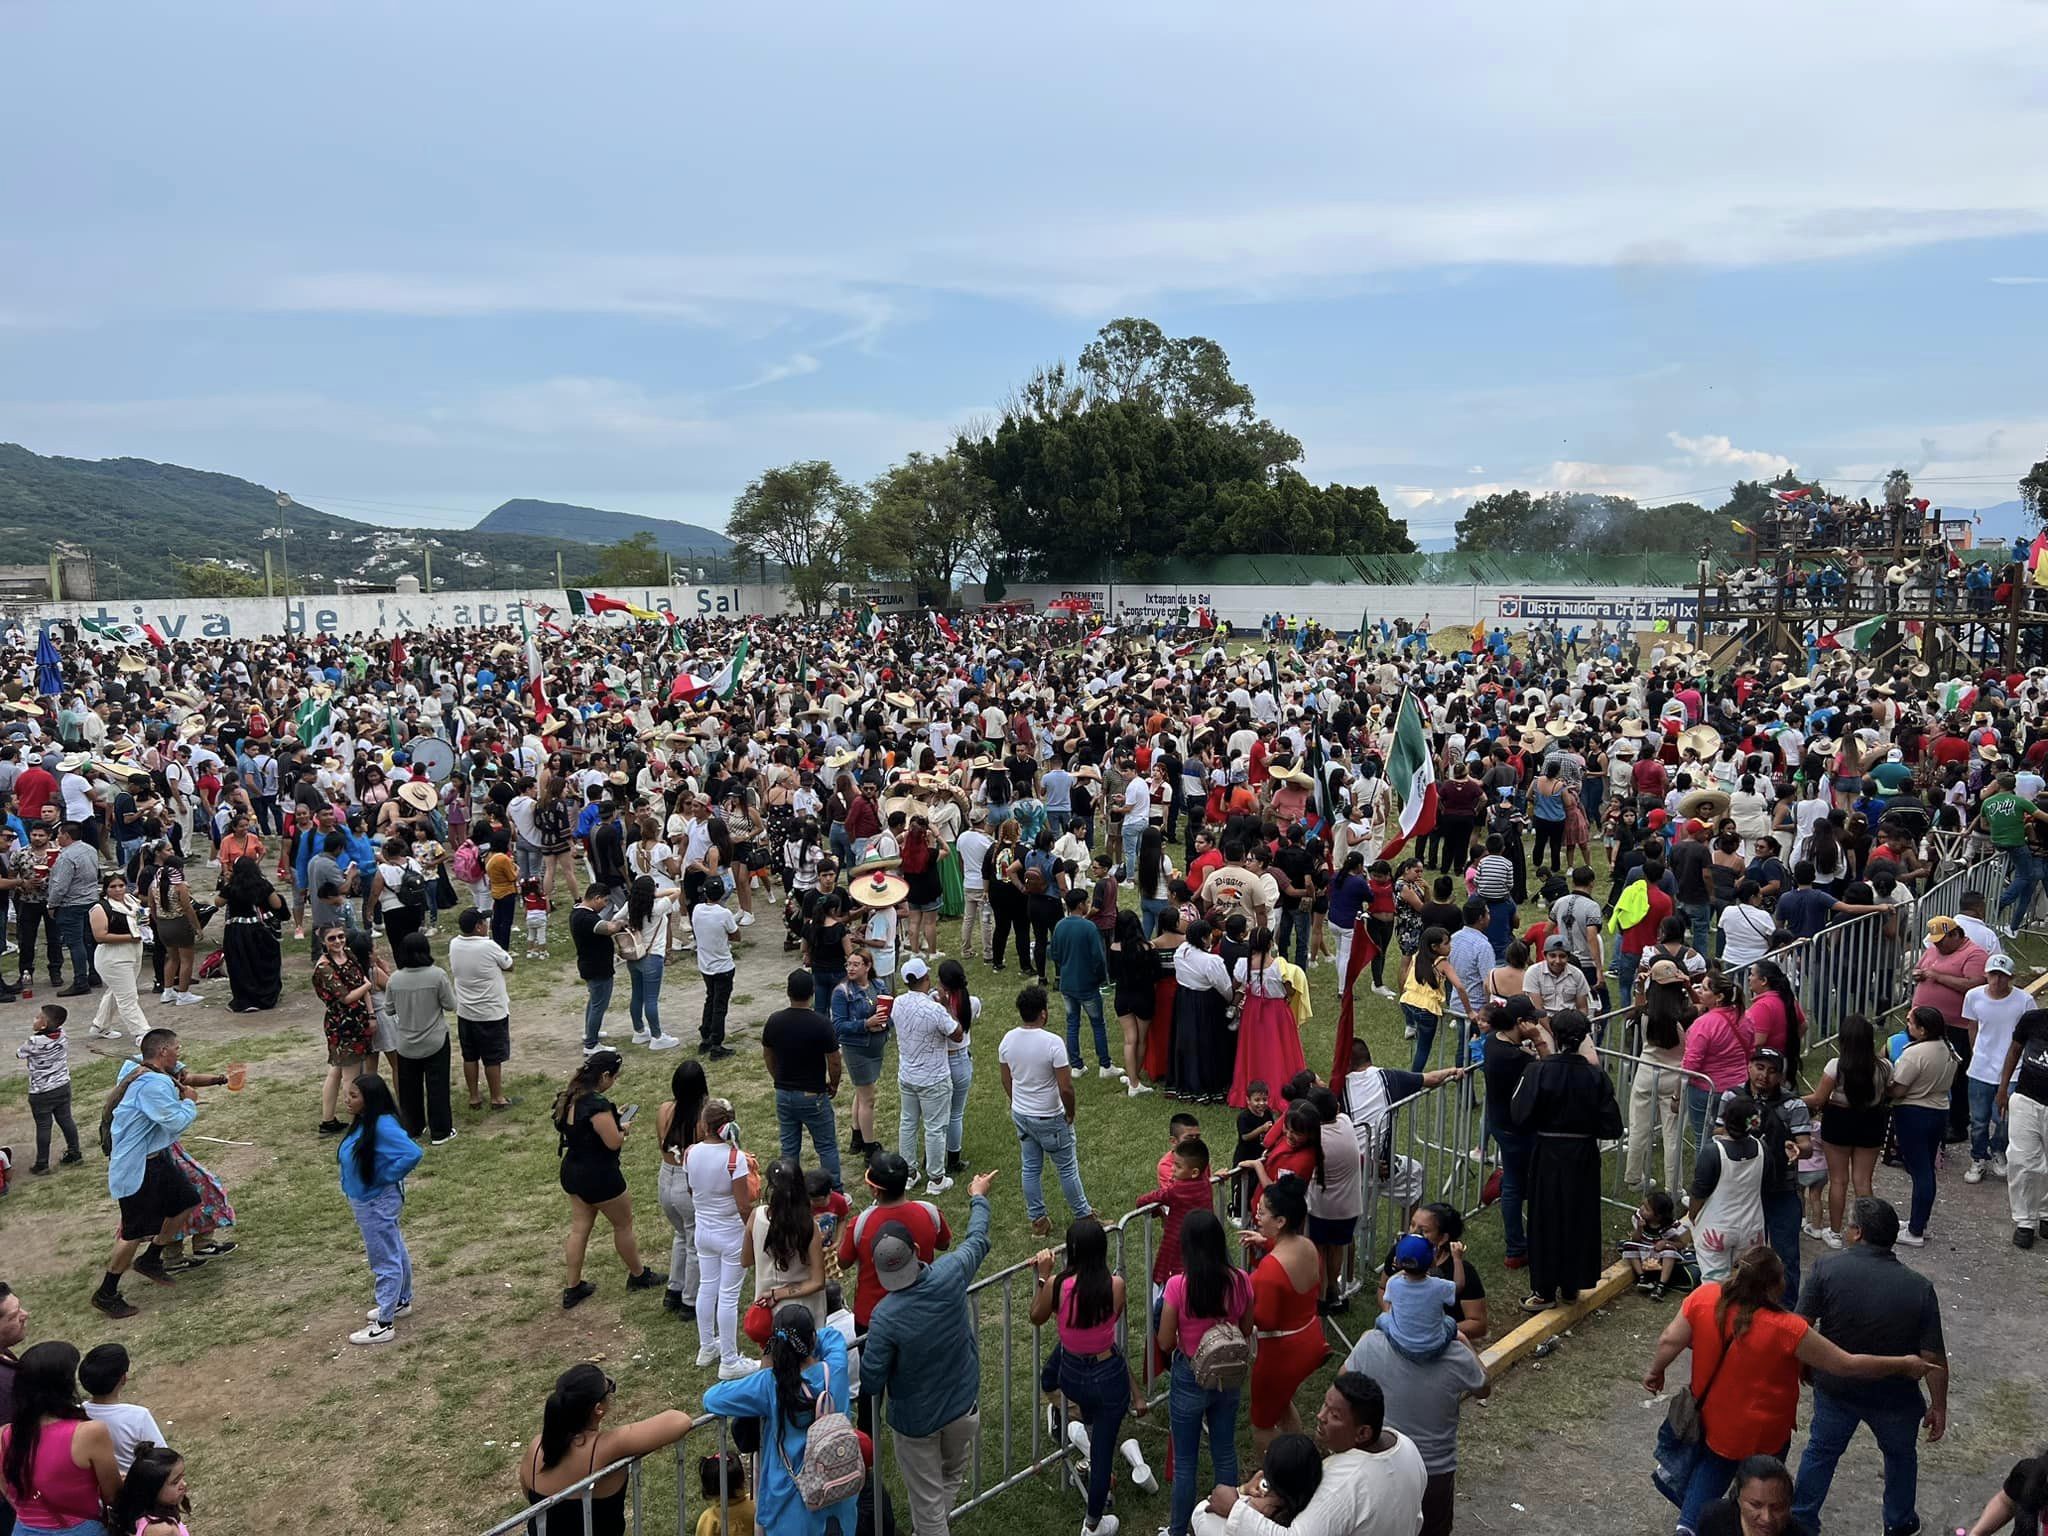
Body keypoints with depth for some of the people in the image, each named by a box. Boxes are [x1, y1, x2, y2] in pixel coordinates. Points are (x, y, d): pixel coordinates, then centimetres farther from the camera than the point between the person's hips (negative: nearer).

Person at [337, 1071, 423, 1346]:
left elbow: (413, 1154, -35)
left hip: (379, 1203, -9)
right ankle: (401, 1301, 40)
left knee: (385, 1261, 3)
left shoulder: (383, 1126, -29)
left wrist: (387, 1177, -23)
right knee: (395, 1252, 24)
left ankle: (384, 1325, 13)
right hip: (366, 1201, 9)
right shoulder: (363, 1123, -2)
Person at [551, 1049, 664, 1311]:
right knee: (623, 1224, 13)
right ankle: (638, 1276, 31)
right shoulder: (598, 1105, -29)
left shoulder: (570, 1096, -1)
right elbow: (613, 1142, -26)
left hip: (572, 1171, 8)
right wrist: (624, 1127, -6)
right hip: (599, 1177, -8)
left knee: (579, 1228, 17)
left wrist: (613, 1121, 8)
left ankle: (573, 1288, 25)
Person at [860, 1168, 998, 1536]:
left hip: (915, 1419, -3)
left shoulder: (885, 1318, -32)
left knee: (927, 1500, 17)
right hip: (963, 1405, 4)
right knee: (953, 1476, 29)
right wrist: (978, 1197, 17)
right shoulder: (951, 1275, -23)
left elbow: (870, 1384, -21)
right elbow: (977, 1240, -1)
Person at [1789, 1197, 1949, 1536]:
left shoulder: (1828, 1267, -21)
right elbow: (1934, 1359, -15)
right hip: (1895, 1398, 0)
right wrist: (1939, 1406, 0)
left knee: (1821, 1451, 22)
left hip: (1835, 1389, 0)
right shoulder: (1920, 1288, -18)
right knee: (1900, 1456, 28)